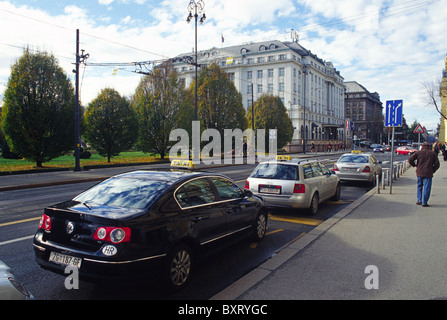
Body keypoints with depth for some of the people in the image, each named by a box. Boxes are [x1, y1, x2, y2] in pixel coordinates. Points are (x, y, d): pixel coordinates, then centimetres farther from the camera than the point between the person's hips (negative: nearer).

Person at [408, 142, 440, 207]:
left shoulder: (418, 152, 4)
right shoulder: (433, 153, 4)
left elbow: (410, 159, -6)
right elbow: (437, 164, 0)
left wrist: (414, 165, 8)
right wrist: (433, 171, 10)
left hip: (419, 173, 2)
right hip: (428, 174, -2)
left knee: (419, 186, 17)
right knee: (426, 188, 2)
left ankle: (419, 200, 16)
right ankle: (424, 203, 1)